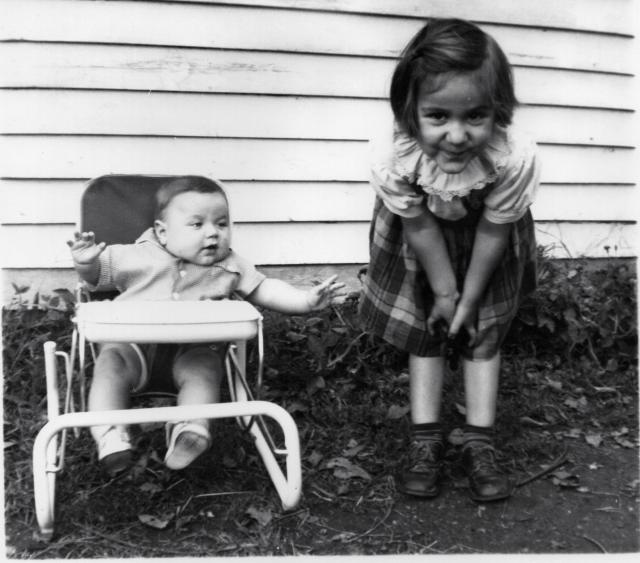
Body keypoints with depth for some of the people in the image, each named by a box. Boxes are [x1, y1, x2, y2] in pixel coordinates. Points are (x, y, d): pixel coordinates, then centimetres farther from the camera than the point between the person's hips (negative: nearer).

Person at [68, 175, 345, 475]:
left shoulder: (229, 267, 7)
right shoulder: (138, 256, 2)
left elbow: (263, 289, 10)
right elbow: (99, 275, 9)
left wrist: (306, 299, -3)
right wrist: (87, 262, -15)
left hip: (189, 350, 1)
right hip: (133, 341, 0)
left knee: (205, 367, -28)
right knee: (111, 364, -26)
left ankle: (191, 431, -35)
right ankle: (110, 438, -27)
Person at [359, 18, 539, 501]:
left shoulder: (515, 159, -40)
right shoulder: (396, 163, -39)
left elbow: (492, 232, -25)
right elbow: (421, 229, -23)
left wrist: (469, 297, -13)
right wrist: (444, 291, -12)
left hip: (484, 243, 0)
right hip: (420, 244, 0)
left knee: (484, 332, 5)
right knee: (423, 331, 6)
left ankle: (480, 443, 17)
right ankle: (425, 439, 17)